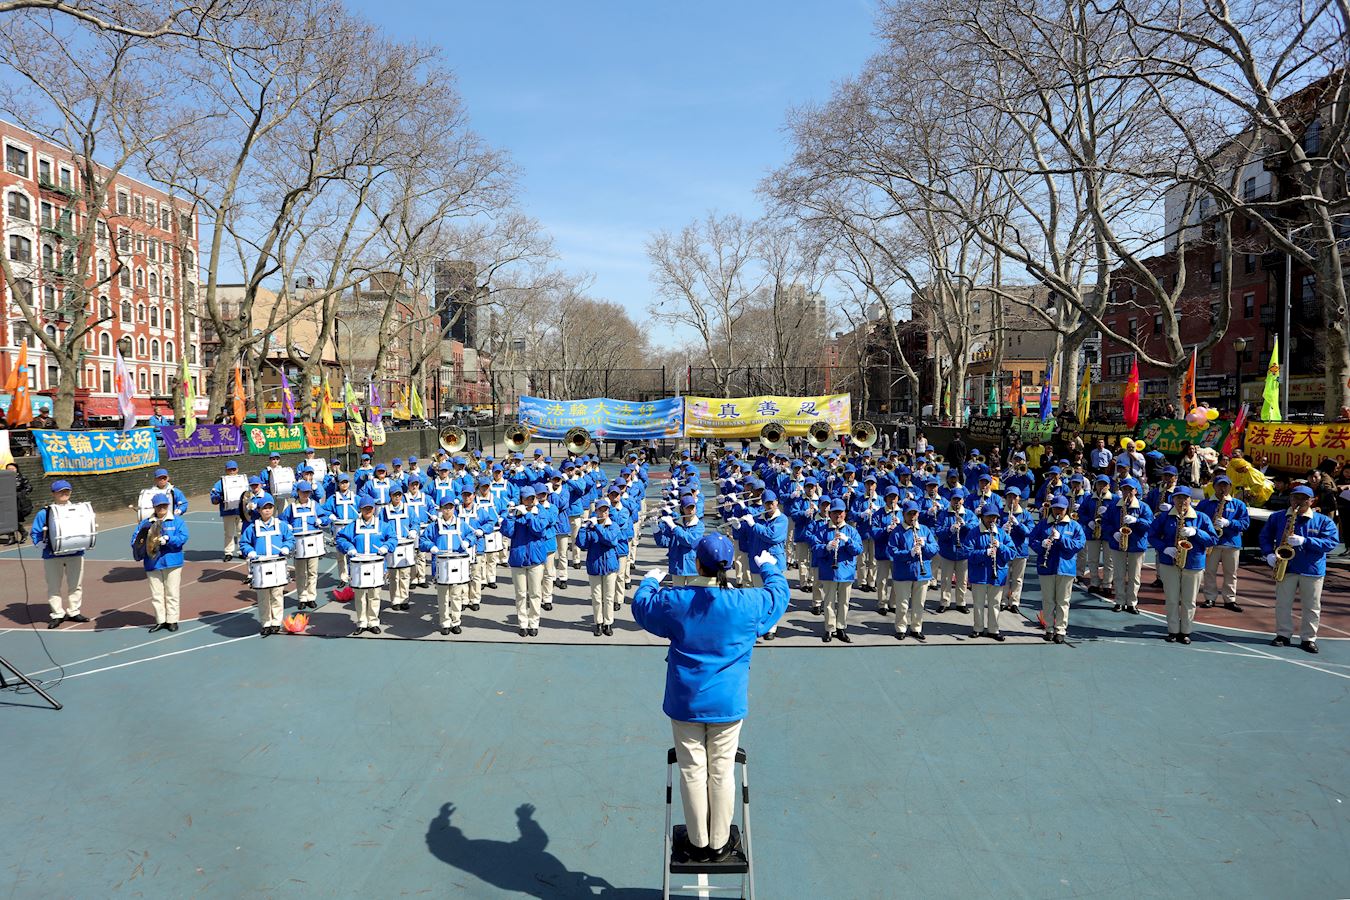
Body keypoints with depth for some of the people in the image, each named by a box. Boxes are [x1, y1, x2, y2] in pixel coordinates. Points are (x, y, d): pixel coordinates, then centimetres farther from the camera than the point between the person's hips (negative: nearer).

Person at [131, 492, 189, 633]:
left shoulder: (177, 521, 3)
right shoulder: (145, 523, 9)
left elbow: (183, 537, -10)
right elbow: (135, 539, 3)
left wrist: (167, 540, -22)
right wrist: (141, 543, -19)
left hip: (172, 563, -2)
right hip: (152, 563, 2)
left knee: (172, 593, 3)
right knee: (156, 595, 7)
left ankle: (172, 620, 12)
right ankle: (160, 620, 17)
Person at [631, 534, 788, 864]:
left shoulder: (675, 601, -12)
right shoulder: (749, 603, -12)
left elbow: (641, 605, 8)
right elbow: (779, 594, 10)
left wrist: (649, 582, 29)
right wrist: (770, 567, 30)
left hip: (686, 703, 0)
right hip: (728, 704, 0)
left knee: (693, 772, 11)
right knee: (722, 772, 11)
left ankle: (699, 844, 23)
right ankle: (719, 845, 23)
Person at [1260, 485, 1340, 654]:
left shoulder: (1323, 521, 0)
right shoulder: (1277, 517, 5)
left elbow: (1332, 542, -9)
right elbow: (1265, 536, 13)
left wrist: (1304, 541, -20)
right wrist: (1269, 554, -4)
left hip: (1313, 569, -1)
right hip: (1285, 568, 1)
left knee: (1312, 607, 5)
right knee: (1282, 604, 4)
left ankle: (1308, 638, 16)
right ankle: (1283, 635, 15)